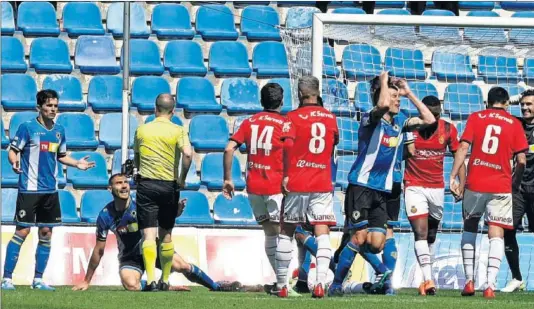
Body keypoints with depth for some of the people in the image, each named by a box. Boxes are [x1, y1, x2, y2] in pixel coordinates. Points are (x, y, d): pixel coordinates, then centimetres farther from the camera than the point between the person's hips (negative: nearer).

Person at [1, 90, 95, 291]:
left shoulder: (59, 131, 11)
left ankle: (38, 279, 16)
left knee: (46, 233, 7)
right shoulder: (27, 127, -6)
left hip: (50, 191, 6)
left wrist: (77, 163, 7)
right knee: (22, 232, -8)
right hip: (29, 189, -6)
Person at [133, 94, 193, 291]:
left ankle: (151, 280, -23)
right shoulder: (177, 131, -3)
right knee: (166, 236, 15)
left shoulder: (142, 130, 4)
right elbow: (187, 154, -19)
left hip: (146, 184, 0)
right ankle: (165, 280, 24)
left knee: (149, 235, -7)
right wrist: (182, 178, -6)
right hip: (169, 186, 0)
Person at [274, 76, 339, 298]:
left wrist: (286, 175, -14)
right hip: (323, 183, 2)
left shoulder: (294, 117, -5)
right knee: (322, 231, -2)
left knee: (287, 230, 9)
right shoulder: (330, 118, 8)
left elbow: (287, 145, -18)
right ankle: (320, 282, -18)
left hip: (297, 182, -2)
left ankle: (281, 284, 13)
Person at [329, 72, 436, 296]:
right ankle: (336, 284, -3)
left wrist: (409, 94, 8)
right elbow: (383, 105, -31)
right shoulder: (370, 120, -10)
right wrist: (384, 81, -15)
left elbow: (429, 120, 10)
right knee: (359, 237, -13)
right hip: (361, 187, -6)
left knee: (376, 243, -3)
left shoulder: (399, 123, 11)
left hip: (382, 192, 6)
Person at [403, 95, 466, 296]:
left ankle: (426, 277, 27)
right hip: (414, 187, -3)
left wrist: (462, 183, -4)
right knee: (421, 232, -15)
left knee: (431, 235, 13)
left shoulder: (448, 129, -3)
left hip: (437, 187, 3)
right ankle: (428, 280, -22)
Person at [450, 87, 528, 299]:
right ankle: (490, 284, -14)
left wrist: (453, 177, -3)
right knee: (496, 234, 0)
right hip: (501, 186, -1)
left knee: (469, 228, 18)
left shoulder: (475, 118, 5)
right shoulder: (514, 124, 4)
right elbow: (521, 160, 0)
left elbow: (463, 148, -4)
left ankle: (469, 281, 11)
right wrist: (515, 182, 14)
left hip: (475, 185, 1)